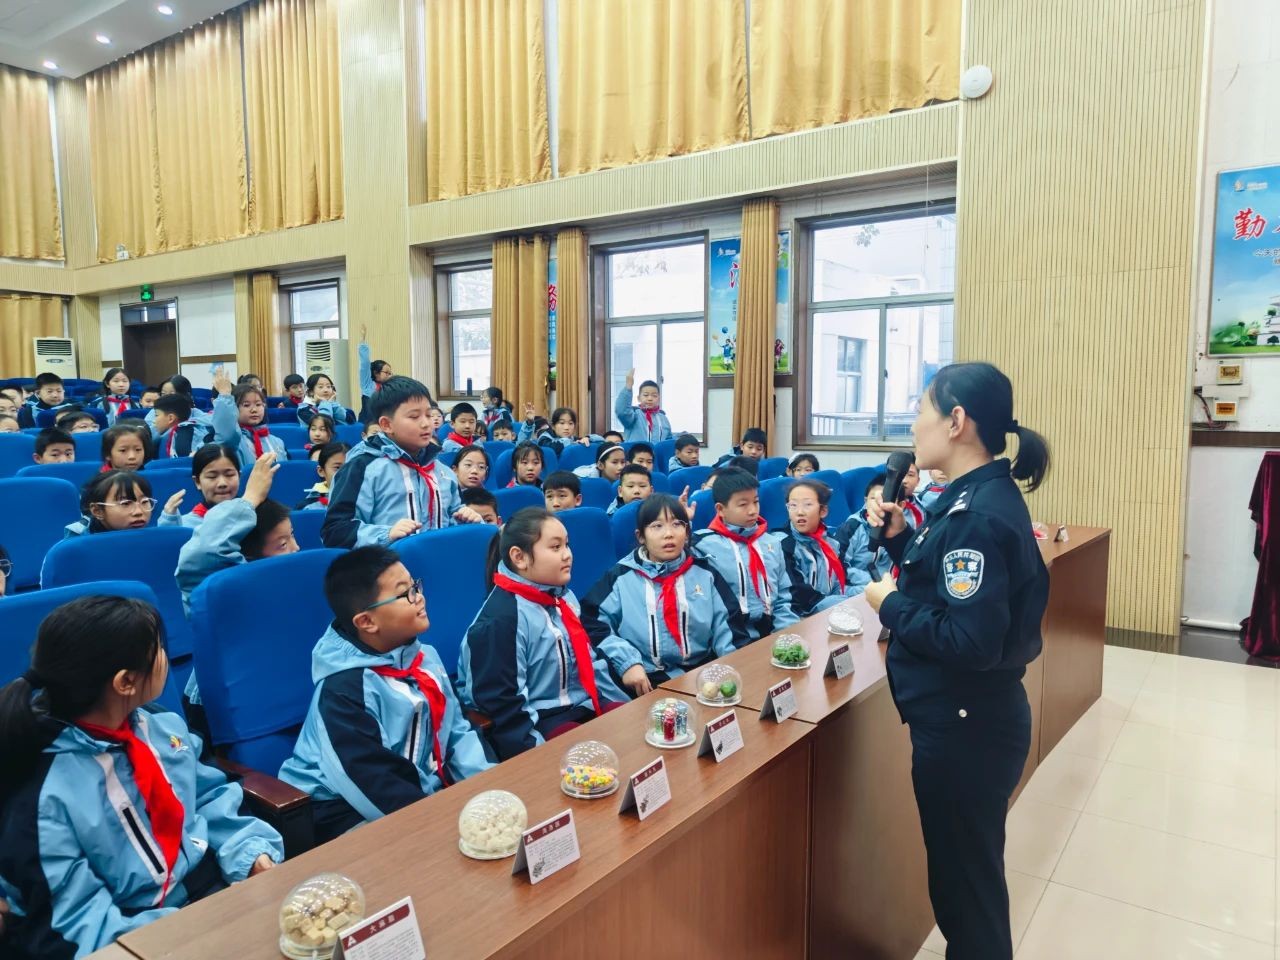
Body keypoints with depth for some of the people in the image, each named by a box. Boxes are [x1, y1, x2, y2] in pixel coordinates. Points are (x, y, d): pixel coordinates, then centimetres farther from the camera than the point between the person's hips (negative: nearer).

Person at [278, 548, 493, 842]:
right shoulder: (343, 689, -20)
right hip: (355, 814, -7)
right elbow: (371, 785, -24)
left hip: (429, 794, 8)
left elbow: (458, 730, 10)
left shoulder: (424, 656, 4)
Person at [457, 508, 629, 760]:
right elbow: (500, 701, -19)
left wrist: (628, 708, 13)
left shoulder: (564, 596, 10)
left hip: (584, 706, 8)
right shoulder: (501, 618, -18)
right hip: (538, 721, -8)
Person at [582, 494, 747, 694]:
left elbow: (728, 624, 8)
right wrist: (627, 662, -13)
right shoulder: (621, 576, 4)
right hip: (648, 681, -2)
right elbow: (591, 622, -1)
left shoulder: (704, 573, 12)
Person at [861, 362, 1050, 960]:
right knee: (964, 867, 25)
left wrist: (891, 605, -18)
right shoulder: (977, 496, 6)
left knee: (965, 874, 11)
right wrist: (900, 539, 1)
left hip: (965, 726, -10)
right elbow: (943, 588, 13)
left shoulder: (980, 514, -25)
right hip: (963, 717, 10)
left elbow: (973, 642, -30)